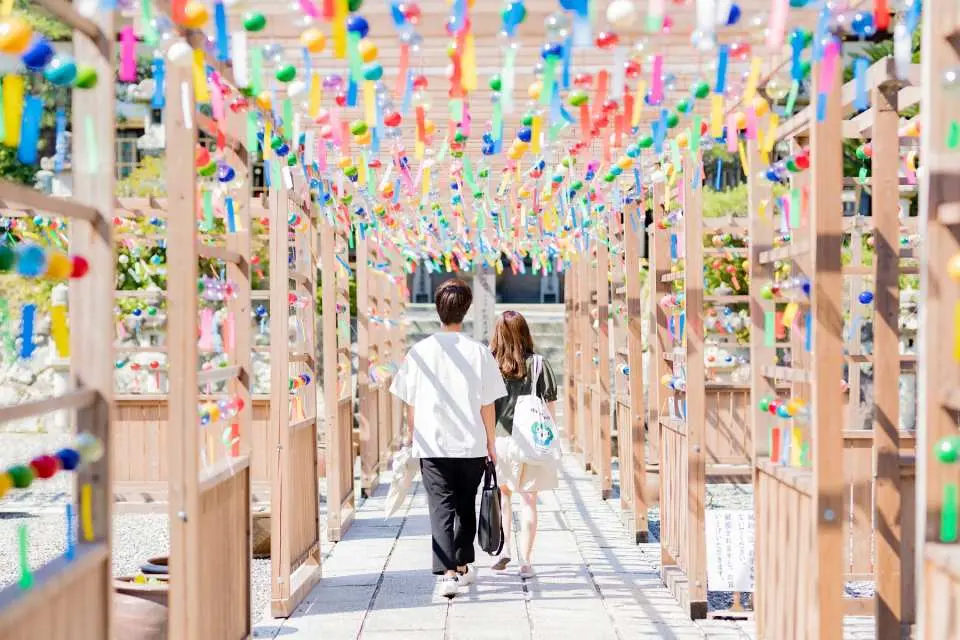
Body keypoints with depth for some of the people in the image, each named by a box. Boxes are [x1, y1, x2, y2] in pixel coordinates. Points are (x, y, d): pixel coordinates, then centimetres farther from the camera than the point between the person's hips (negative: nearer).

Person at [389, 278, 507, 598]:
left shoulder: (420, 351, -2)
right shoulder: (479, 352, -4)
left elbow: (410, 404, 4)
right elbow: (488, 406, -1)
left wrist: (417, 438, 17)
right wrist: (491, 443, 11)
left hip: (432, 446, -1)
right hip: (472, 445, 1)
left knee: (442, 509, -2)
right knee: (465, 506, 18)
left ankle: (447, 573, -17)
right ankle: (463, 566, 30)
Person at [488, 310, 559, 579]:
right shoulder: (538, 364, -4)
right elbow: (550, 405, -2)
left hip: (498, 438, 1)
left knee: (502, 493, 22)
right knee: (529, 500, 8)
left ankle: (504, 548, 13)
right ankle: (526, 561, 8)